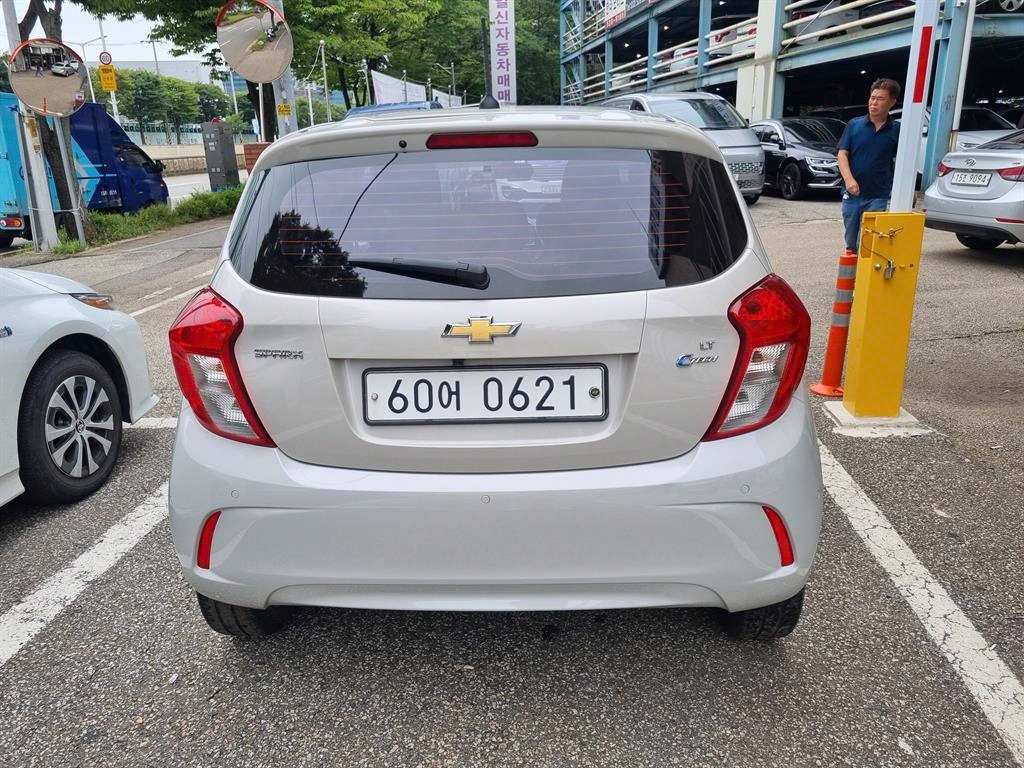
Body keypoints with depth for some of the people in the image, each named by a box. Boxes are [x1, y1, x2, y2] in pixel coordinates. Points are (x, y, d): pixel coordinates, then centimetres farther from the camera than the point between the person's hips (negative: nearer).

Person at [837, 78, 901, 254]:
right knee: (851, 244, 13)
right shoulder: (854, 125, 4)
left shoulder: (897, 130, 2)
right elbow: (842, 154, 0)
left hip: (878, 197, -2)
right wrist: (848, 179, -17)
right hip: (851, 194, 2)